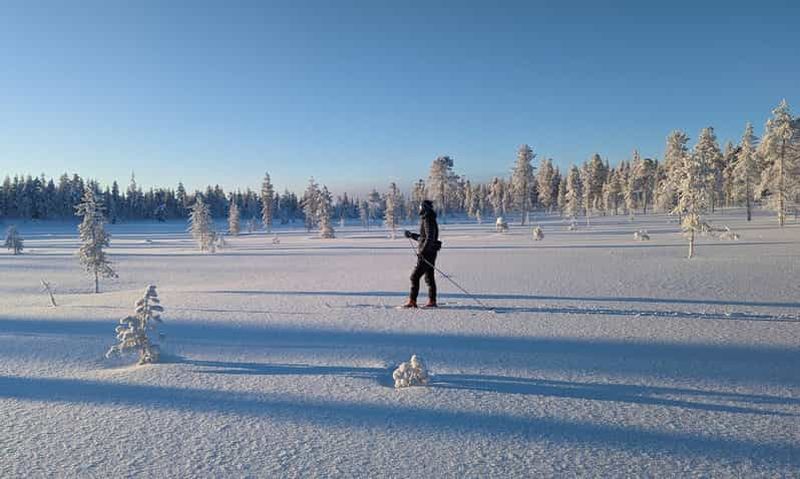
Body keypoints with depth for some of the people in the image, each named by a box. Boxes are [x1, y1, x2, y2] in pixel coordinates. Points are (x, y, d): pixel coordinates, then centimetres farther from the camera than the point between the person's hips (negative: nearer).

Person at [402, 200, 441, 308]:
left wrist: (422, 251, -22)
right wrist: (411, 235, 26)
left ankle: (412, 301, -5)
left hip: (426, 254, -10)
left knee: (414, 276, -7)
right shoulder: (426, 220, 16)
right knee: (429, 278, 12)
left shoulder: (428, 221, -15)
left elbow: (429, 238, -24)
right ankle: (432, 301, 16)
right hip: (430, 253, 10)